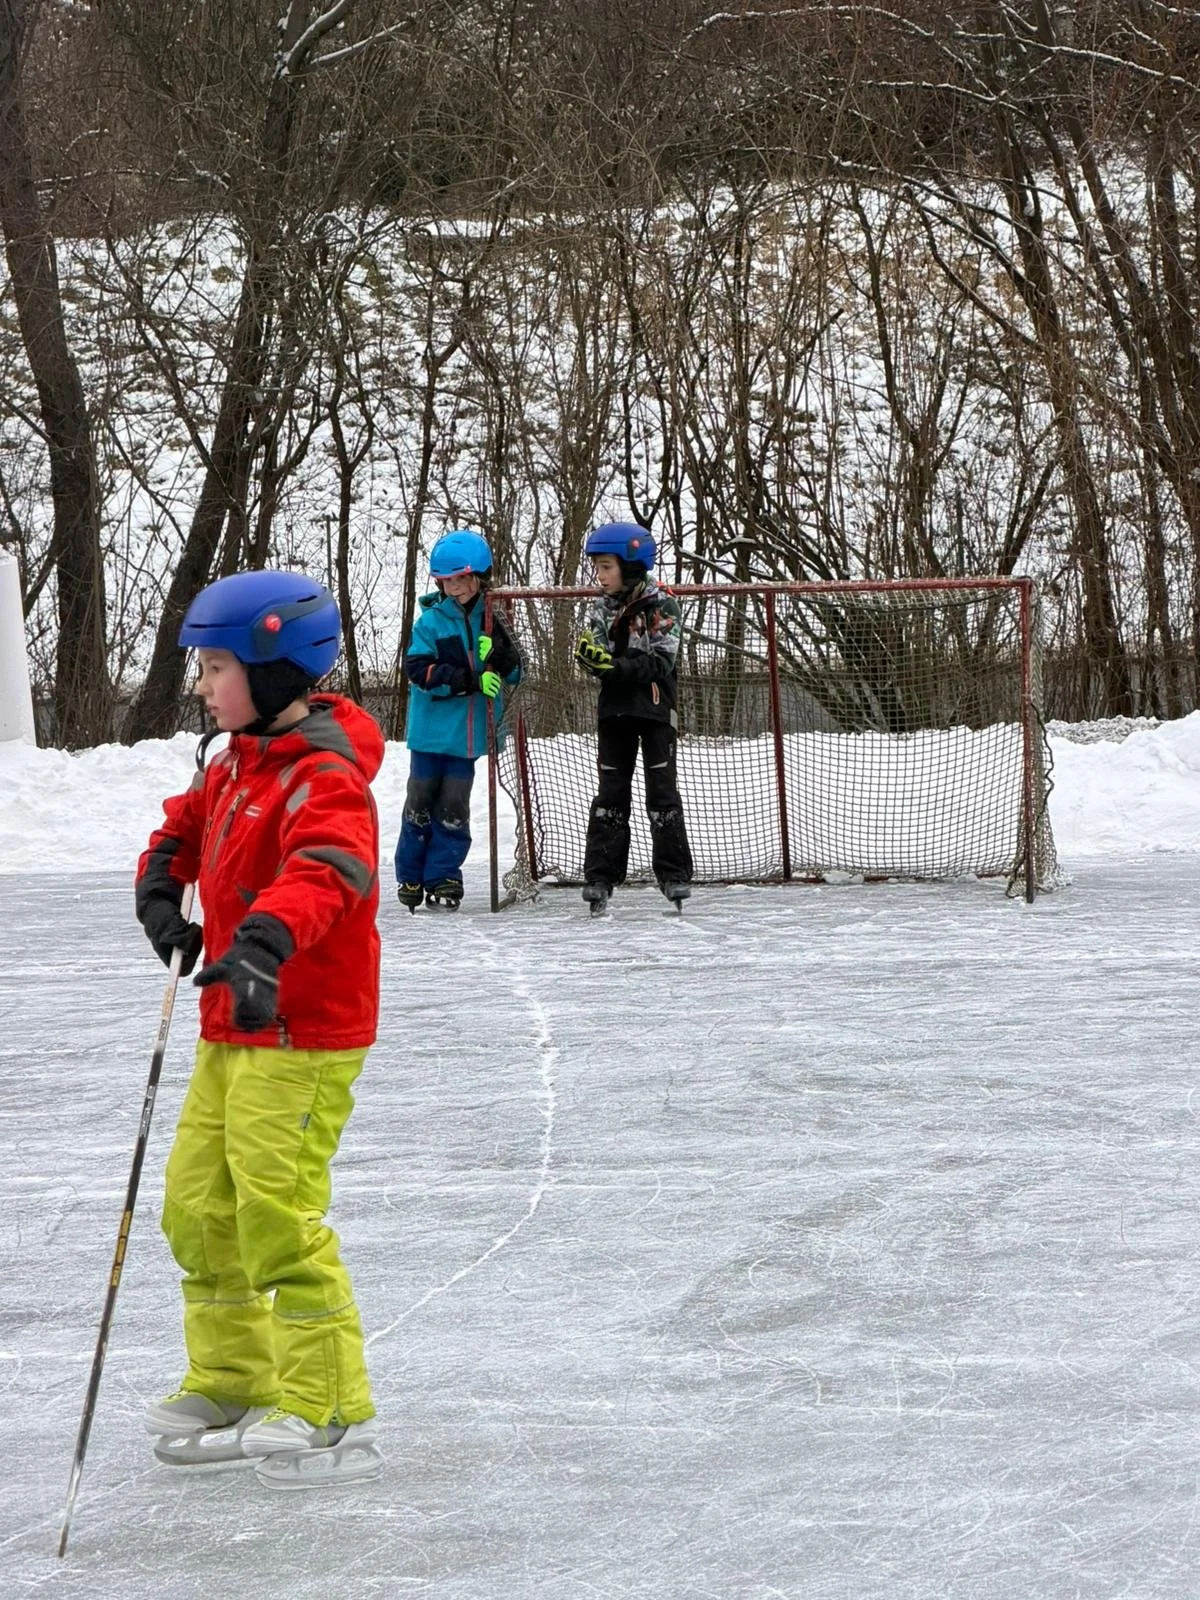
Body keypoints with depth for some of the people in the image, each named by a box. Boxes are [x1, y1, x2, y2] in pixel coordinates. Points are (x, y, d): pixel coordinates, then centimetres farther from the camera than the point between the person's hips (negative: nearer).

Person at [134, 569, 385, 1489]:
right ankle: (233, 1386, 29)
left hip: (302, 1039, -10)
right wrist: (163, 886, 3)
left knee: (278, 1220, -12)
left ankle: (333, 1418, -3)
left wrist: (264, 941, -53)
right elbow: (188, 821, 24)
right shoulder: (236, 765, 10)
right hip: (232, 1031, 10)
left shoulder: (324, 779, -20)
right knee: (198, 1209, 15)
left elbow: (325, 871, -36)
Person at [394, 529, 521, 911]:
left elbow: (513, 675, 5)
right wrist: (469, 680, -24)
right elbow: (417, 668, -17)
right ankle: (410, 876, 19)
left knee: (453, 808, 4)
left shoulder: (491, 622, 4)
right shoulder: (432, 621, -7)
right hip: (431, 732, -2)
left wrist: (500, 654, -18)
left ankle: (443, 878, 11)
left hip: (469, 733, 2)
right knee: (420, 804, 8)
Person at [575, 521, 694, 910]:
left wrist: (616, 664, -28)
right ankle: (600, 875, 6)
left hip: (654, 708, -4)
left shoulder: (661, 607, -8)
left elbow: (659, 663, -17)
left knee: (662, 790, 0)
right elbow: (596, 661, 0)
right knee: (611, 791, 5)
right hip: (614, 710, 4)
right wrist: (590, 655, -24)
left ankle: (675, 874, 4)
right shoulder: (600, 608, 6)